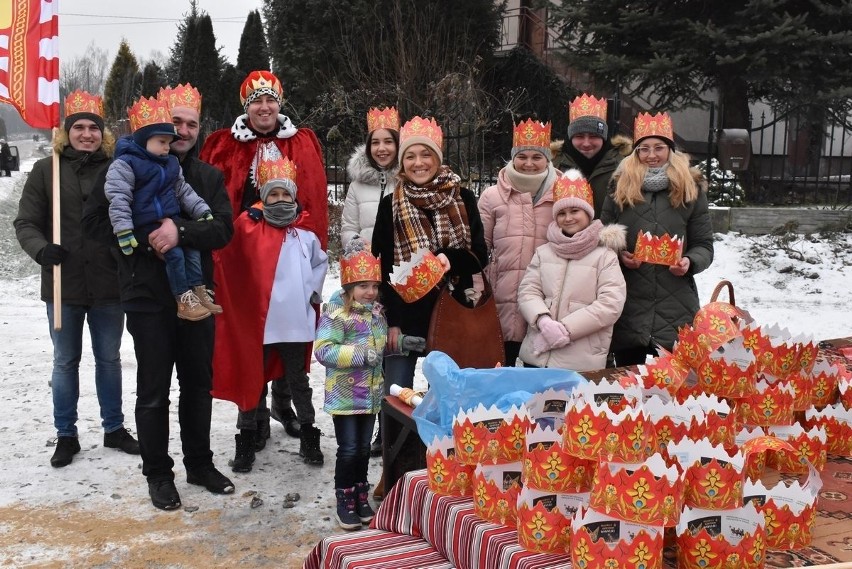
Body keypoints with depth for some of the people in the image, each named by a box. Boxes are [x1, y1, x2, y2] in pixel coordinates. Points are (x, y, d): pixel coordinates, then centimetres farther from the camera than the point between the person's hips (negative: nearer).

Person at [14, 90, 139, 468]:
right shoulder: (46, 170, -1)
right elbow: (25, 223, -2)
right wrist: (41, 249, -20)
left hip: (109, 284, 1)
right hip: (63, 285, 0)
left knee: (109, 358, 14)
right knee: (65, 362, 11)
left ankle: (114, 428, 29)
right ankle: (66, 435, 26)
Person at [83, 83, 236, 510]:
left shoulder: (209, 176, 6)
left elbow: (223, 229, -7)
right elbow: (96, 219, -8)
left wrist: (181, 232, -24)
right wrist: (145, 239, -19)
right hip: (147, 296, -3)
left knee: (198, 382, 13)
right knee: (154, 389, 5)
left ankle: (200, 463, 29)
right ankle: (158, 473, 19)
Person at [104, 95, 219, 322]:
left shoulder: (171, 164, 13)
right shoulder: (125, 164, -11)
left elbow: (184, 191, 21)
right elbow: (118, 199, -17)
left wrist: (203, 211, 13)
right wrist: (124, 231, -23)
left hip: (172, 221, 8)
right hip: (147, 227, -7)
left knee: (192, 248, -3)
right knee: (174, 253, -18)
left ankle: (198, 291, 6)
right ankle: (184, 300, -11)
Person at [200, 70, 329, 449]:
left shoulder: (304, 144, 6)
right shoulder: (223, 147, 3)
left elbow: (317, 201, 2)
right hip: (242, 255, -1)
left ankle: (283, 404, 33)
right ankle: (255, 417, 17)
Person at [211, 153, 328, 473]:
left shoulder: (306, 234, 3)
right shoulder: (247, 229, -4)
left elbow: (321, 263, 18)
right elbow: (226, 260, -7)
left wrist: (311, 291, 8)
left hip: (295, 323, 1)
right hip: (256, 323, -1)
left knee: (298, 381, 14)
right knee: (252, 381, 10)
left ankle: (308, 439, 26)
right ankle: (245, 444, 21)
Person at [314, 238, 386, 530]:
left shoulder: (376, 310, 5)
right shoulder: (336, 313, -18)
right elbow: (323, 351, -27)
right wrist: (361, 355, -31)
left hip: (371, 393, 6)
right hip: (345, 395, -6)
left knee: (364, 447, 16)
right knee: (348, 449, 0)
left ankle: (361, 495, 30)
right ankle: (345, 500, 17)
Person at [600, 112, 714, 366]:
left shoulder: (691, 188, 5)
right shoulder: (620, 186, 6)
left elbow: (704, 245, 6)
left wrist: (690, 262, -14)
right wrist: (619, 255, -10)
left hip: (676, 308, -1)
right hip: (629, 305, 1)